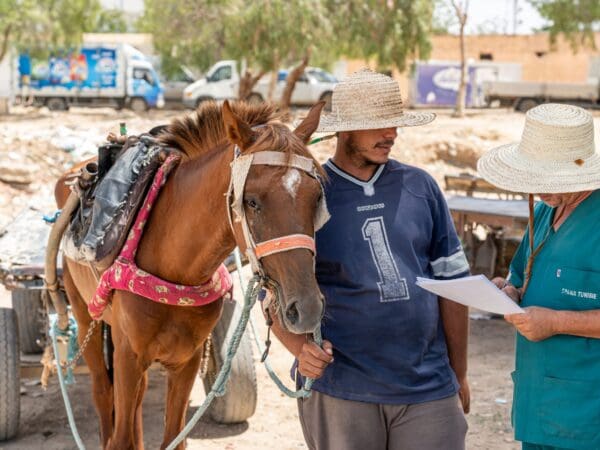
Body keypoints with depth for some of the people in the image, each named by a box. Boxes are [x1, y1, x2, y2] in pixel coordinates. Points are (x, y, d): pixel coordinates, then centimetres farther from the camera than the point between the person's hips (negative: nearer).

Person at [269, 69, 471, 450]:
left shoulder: (420, 186, 4)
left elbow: (452, 280, 9)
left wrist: (459, 373, 11)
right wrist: (300, 347, -20)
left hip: (429, 386, 2)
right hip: (340, 390, -2)